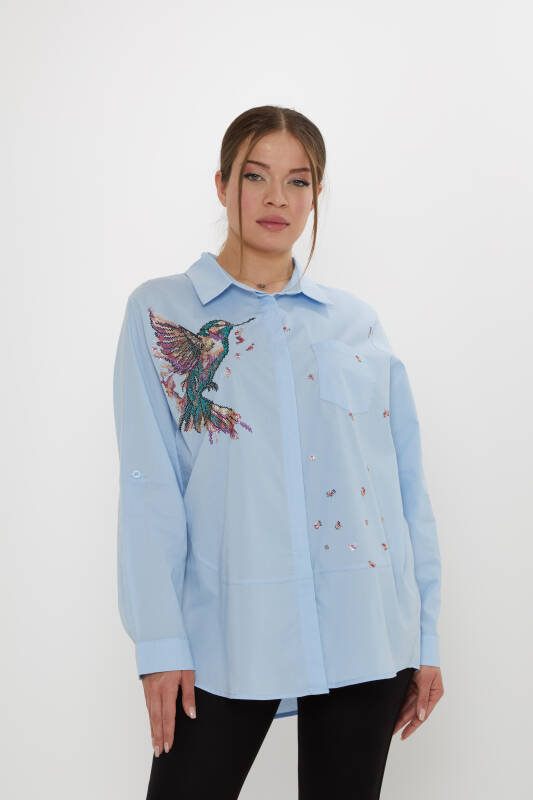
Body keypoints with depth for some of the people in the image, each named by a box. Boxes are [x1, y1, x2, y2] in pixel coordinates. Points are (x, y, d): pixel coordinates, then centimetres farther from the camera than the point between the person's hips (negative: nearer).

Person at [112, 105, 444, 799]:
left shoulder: (357, 322, 10)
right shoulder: (160, 312, 4)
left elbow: (408, 487, 9)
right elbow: (150, 488, -3)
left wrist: (426, 638, 6)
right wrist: (160, 641, -9)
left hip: (365, 634, 2)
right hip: (229, 634, -2)